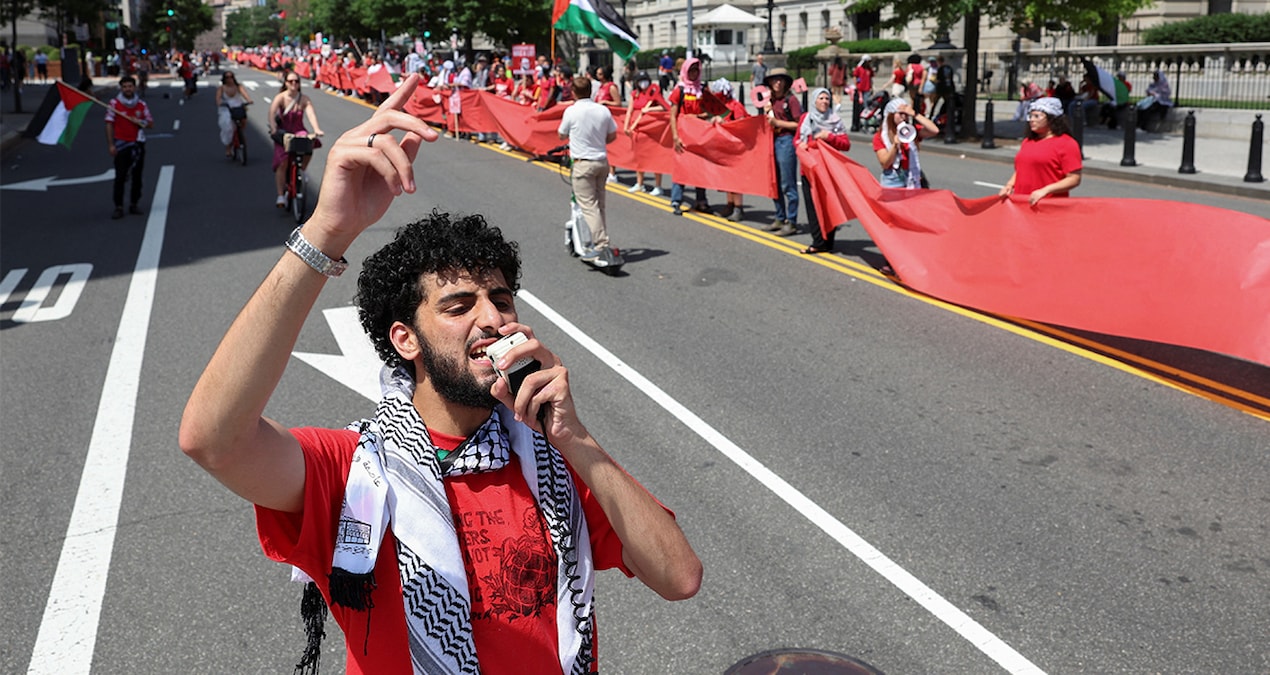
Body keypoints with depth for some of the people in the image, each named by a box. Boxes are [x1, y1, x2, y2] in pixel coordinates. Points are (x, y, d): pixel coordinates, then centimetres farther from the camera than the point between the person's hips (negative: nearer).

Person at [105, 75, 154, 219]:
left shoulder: (141, 104, 5)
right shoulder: (114, 103, -3)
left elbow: (151, 124, 10)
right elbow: (109, 124, -3)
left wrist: (141, 122, -11)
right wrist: (111, 145, -9)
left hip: (138, 144, 3)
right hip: (121, 144, -3)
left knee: (137, 176, 8)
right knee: (120, 176, -6)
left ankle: (134, 204, 20)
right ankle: (118, 207, -4)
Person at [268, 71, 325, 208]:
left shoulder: (304, 99, -4)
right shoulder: (280, 98, -9)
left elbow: (311, 114, -18)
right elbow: (272, 113, -25)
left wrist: (317, 129, -37)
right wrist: (273, 129, -42)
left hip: (299, 131, 2)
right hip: (283, 132, -2)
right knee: (282, 163, -13)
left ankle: (300, 173, -3)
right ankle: (281, 196, -8)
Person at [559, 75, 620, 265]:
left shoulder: (571, 111, -11)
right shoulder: (603, 110, 0)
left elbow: (562, 136, 2)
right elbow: (612, 135, 10)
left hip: (583, 163, -5)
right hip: (602, 161, 5)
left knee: (589, 205, -4)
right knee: (599, 204, 17)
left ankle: (601, 246, -12)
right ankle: (600, 241, 25)